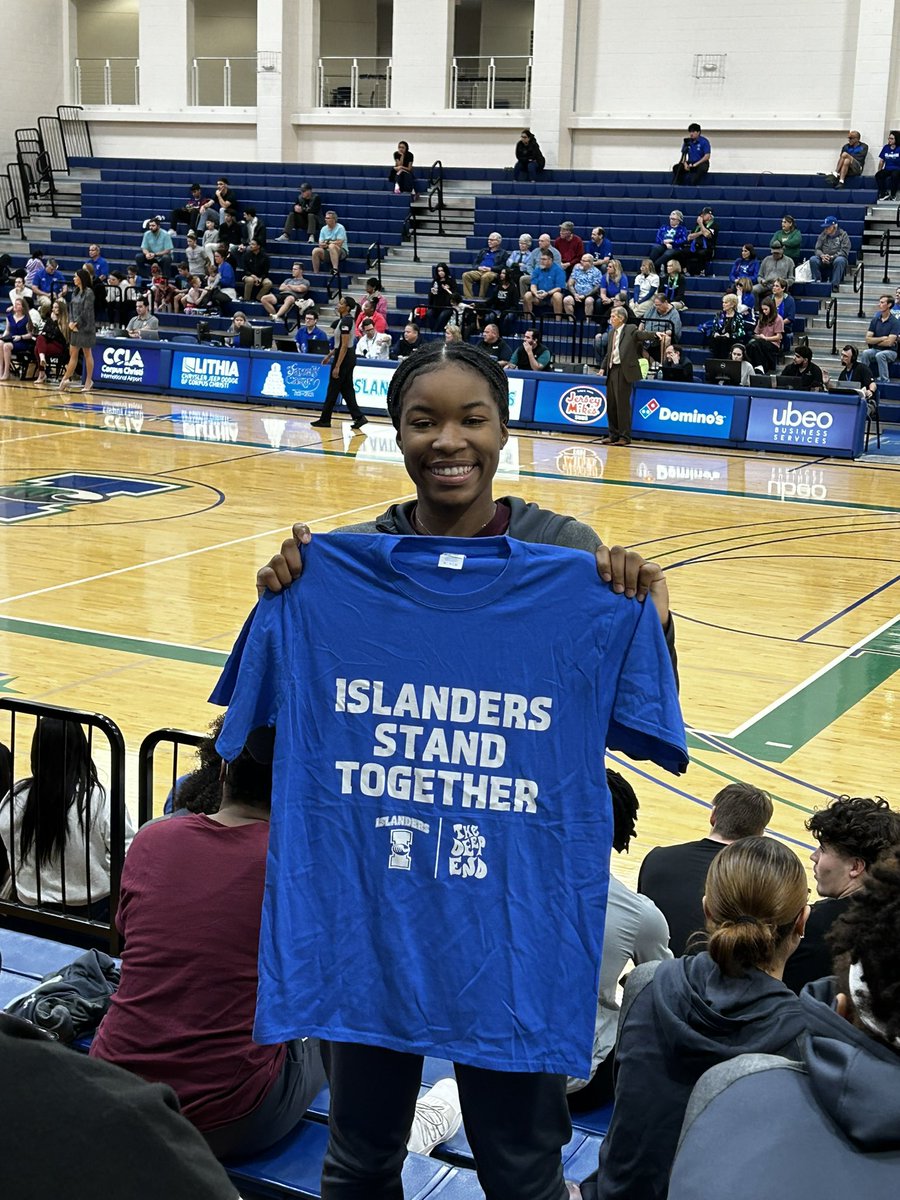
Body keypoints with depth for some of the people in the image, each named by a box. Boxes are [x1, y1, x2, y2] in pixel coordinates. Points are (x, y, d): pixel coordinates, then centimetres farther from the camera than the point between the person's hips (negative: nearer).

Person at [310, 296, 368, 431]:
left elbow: (344, 346, -22)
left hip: (344, 358, -10)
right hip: (350, 357, 10)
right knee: (346, 389, 10)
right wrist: (330, 355, 23)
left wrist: (337, 366, -23)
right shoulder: (348, 319, 11)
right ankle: (358, 417, 5)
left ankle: (325, 420, 8)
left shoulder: (345, 321, -19)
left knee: (333, 389, 0)